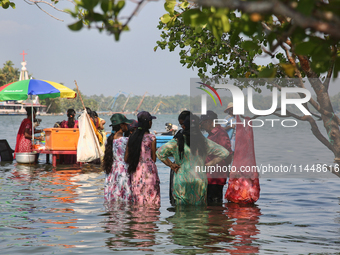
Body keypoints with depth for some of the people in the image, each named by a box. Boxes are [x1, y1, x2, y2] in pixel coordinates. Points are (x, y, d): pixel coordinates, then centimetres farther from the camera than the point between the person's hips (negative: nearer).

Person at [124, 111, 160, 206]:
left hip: (135, 172, 5)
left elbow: (126, 159, 5)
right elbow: (154, 159, -2)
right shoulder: (151, 138, -7)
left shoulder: (132, 137, 4)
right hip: (149, 171, -5)